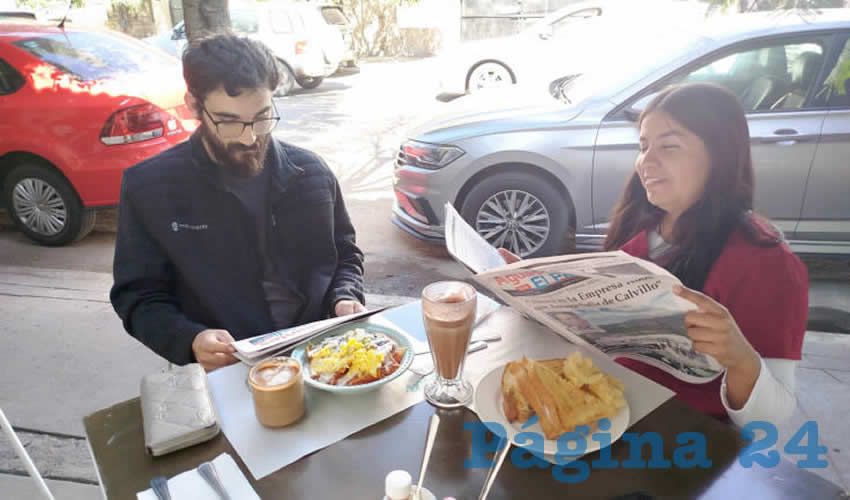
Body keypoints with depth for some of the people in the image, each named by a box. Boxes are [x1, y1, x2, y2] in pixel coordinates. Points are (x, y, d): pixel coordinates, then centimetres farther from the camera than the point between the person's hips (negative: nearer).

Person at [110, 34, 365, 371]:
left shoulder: (310, 172, 4)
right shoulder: (148, 188, -1)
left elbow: (346, 255, 16)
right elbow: (139, 297, 4)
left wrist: (345, 300, -5)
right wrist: (191, 341, -15)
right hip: (227, 372, -1)